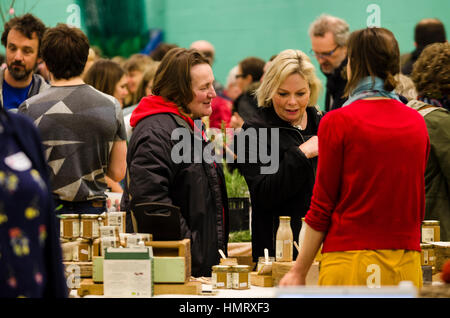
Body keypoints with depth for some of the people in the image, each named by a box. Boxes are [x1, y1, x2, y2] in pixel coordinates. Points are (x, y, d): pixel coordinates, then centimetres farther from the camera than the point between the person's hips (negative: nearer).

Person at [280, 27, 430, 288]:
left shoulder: (337, 122, -6)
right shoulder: (417, 123, 8)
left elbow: (322, 206, -4)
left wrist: (299, 272, 2)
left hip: (351, 259, -4)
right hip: (406, 266, 4)